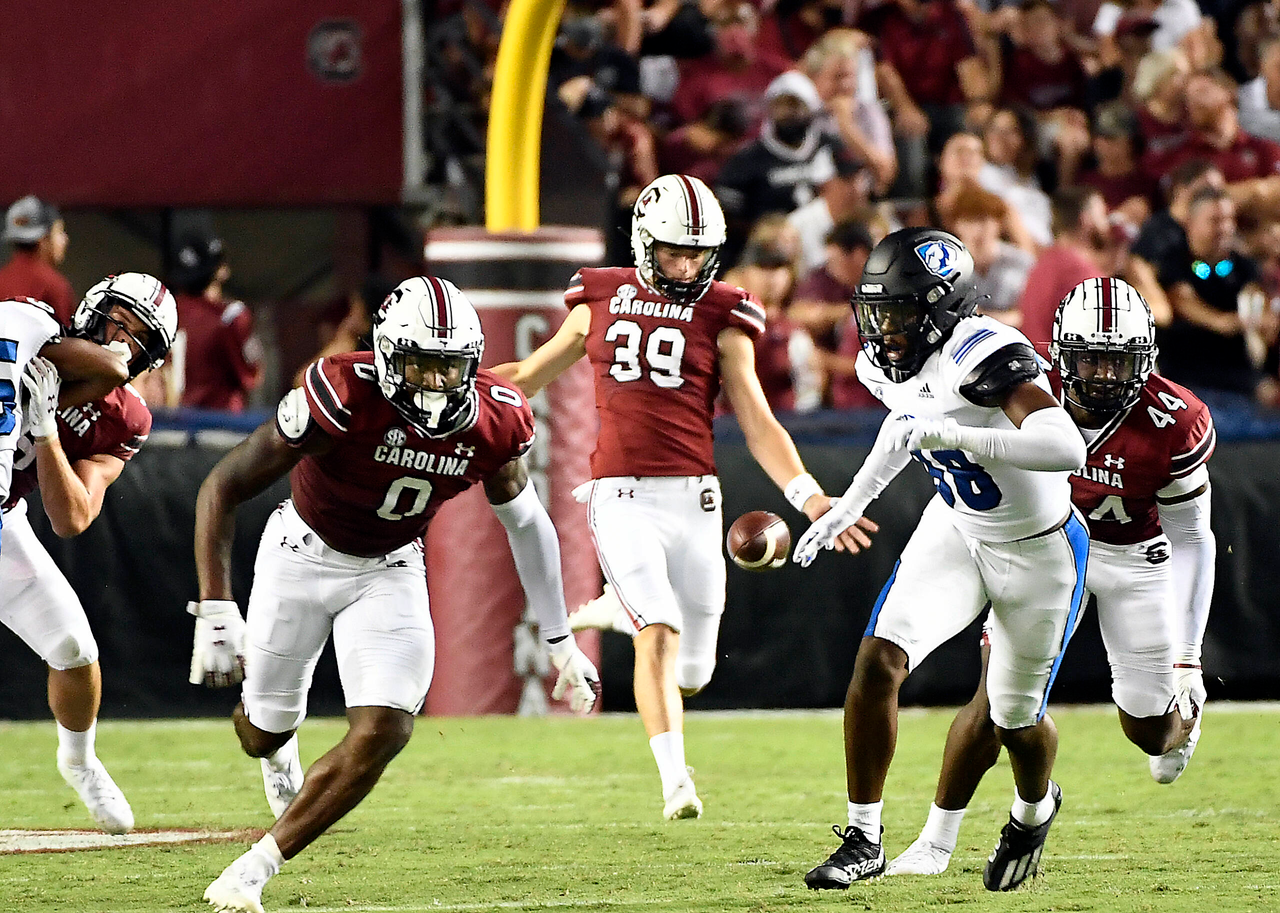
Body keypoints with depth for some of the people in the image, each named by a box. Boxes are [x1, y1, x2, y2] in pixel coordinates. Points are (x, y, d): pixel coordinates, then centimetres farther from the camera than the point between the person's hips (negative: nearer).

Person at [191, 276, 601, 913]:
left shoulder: (495, 422, -20)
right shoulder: (345, 395, -34)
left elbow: (527, 524, 1)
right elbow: (222, 489, -29)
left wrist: (562, 645, 7)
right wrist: (214, 610, -37)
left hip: (390, 571, 2)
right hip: (303, 555, -2)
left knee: (383, 734, -17)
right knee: (264, 732, 13)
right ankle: (278, 742, 55)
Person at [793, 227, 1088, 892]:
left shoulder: (983, 356, -32)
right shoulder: (892, 366, -7)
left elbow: (1067, 449, -46)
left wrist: (948, 434, -47)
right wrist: (848, 508, 16)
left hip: (1037, 553, -6)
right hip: (956, 531, 6)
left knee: (1015, 719, 10)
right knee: (877, 661, -15)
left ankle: (1035, 809, 46)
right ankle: (863, 838, -3)